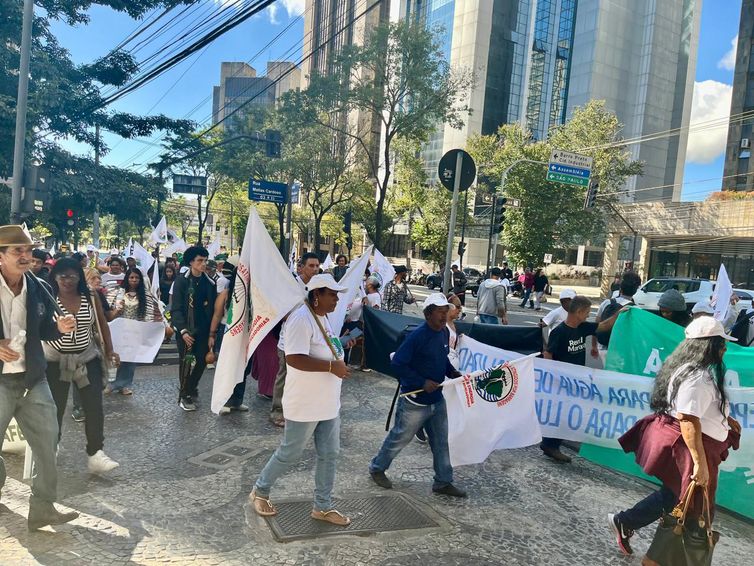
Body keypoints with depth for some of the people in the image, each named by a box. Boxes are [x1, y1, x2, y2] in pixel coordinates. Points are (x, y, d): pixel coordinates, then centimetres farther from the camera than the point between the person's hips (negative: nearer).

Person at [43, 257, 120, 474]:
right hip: (55, 360, -2)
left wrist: (109, 350, 1)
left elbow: (102, 325, 5)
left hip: (88, 358, 2)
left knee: (94, 407, -2)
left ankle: (96, 454, 6)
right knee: (55, 408, 8)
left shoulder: (91, 298, -1)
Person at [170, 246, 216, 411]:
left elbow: (213, 308, 7)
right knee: (186, 362, 1)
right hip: (186, 329, -3)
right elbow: (176, 309, -8)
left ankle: (192, 389, 29)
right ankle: (184, 396, 16)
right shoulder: (181, 281, -6)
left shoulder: (209, 283, 5)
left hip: (204, 330, 4)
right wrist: (183, 331, -16)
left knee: (201, 361, 6)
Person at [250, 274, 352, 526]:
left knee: (329, 454, 13)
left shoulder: (323, 317, 9)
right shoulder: (301, 319, -22)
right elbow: (294, 358, -31)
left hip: (329, 403, 9)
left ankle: (323, 507, 28)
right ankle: (260, 491, 33)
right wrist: (332, 366, -28)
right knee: (290, 454, 9)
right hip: (305, 405, -9)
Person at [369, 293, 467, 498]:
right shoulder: (417, 336, -23)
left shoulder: (445, 333, 1)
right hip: (415, 402, -7)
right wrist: (422, 382, -25)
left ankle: (443, 482, 30)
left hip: (437, 399, 7)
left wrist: (453, 372, -2)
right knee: (400, 438, 12)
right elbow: (397, 363, -23)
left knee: (441, 442, 14)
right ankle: (377, 468, 34)